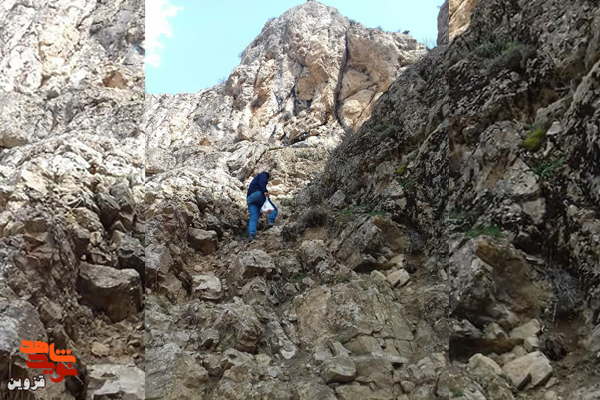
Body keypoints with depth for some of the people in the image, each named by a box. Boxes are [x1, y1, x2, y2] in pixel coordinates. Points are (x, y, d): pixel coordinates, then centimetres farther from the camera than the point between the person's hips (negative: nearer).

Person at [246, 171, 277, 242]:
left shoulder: (254, 181, 43)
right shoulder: (263, 175, 21)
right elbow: (262, 183, -4)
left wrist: (258, 211, 32)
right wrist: (265, 191, -21)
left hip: (249, 199, 7)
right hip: (258, 194, -7)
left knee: (253, 218, -10)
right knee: (274, 209, 4)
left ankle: (251, 233, -31)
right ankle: (270, 220, -24)